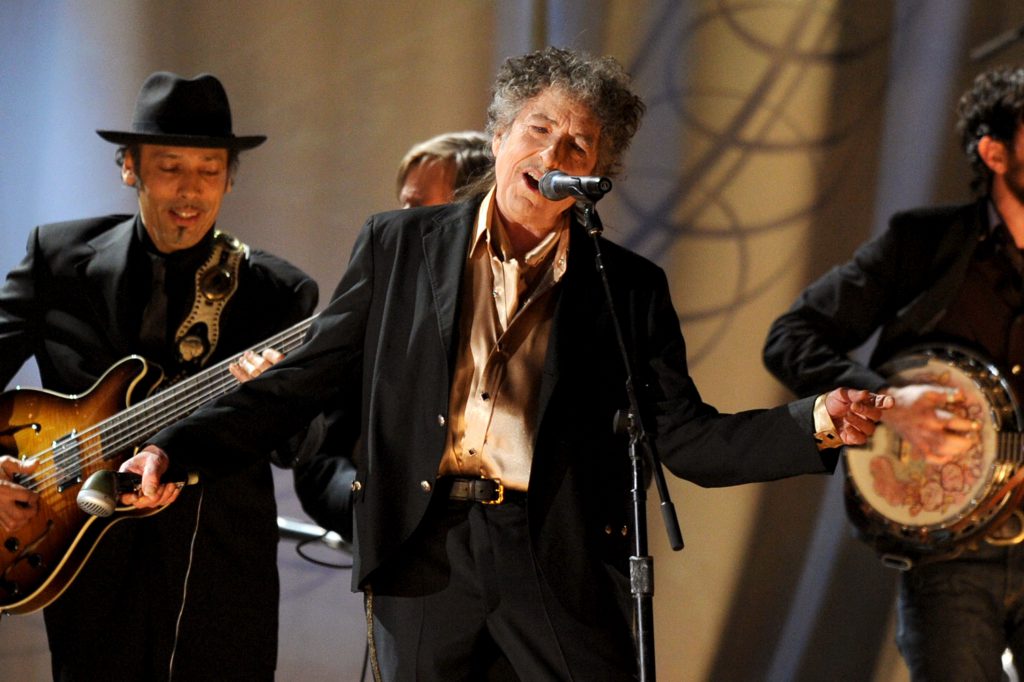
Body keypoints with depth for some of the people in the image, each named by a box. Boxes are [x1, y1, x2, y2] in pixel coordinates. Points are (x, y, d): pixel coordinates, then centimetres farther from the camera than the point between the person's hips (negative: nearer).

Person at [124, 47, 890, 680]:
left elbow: (687, 439, 5)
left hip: (559, 563, 0)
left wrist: (817, 423, -11)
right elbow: (305, 380, 9)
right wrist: (176, 448, -4)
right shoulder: (399, 247, 9)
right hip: (425, 560, 1)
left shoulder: (628, 288, 8)